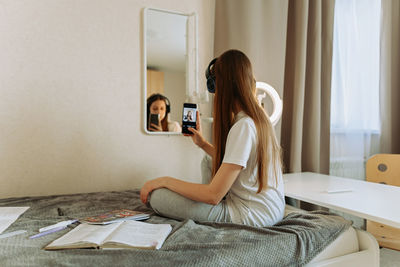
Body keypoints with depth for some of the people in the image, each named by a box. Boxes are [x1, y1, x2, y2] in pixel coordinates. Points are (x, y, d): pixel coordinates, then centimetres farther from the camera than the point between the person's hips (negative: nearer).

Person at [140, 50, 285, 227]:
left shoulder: (243, 126, -24)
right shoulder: (260, 117, 5)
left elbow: (213, 195, -23)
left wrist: (164, 180, -12)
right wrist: (203, 144, 15)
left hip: (253, 215, -9)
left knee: (156, 196, -15)